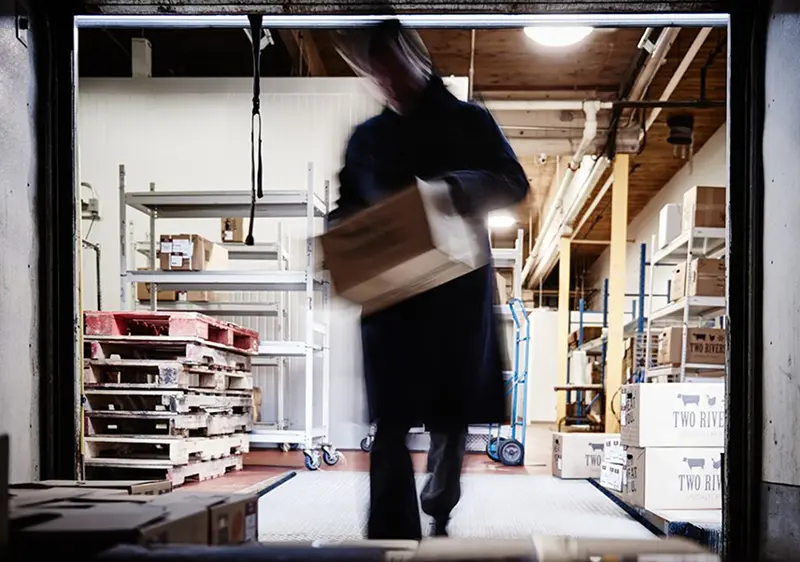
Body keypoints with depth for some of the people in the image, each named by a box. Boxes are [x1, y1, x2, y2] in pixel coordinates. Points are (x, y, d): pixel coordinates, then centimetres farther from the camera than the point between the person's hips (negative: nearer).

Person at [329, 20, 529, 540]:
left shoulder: (468, 121, 5)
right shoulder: (366, 138, 13)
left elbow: (514, 183, -5)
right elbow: (346, 212, 16)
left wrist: (451, 190, -24)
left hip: (458, 291, -1)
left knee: (451, 417, 8)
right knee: (390, 422, -9)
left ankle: (438, 512, 33)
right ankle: (392, 537, -11)